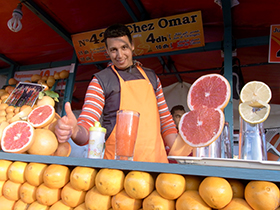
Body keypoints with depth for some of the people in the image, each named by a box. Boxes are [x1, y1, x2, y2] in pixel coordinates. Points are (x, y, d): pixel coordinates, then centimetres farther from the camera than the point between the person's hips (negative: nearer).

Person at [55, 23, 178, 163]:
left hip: (156, 159, 4)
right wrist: (74, 130, -30)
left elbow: (165, 120, 15)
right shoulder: (100, 80, 0)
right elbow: (86, 125, -7)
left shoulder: (151, 77, 13)